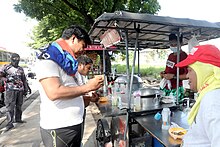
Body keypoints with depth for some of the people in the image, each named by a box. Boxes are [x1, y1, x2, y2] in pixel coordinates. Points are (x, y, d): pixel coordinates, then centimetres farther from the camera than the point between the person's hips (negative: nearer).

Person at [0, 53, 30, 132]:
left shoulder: (21, 69, 15)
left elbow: (24, 80, 19)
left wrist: (26, 89, 16)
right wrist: (7, 79, -23)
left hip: (20, 90, 5)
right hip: (10, 90, -4)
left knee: (19, 106, 12)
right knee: (10, 107, -5)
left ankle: (18, 119, 26)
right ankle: (10, 123, -1)